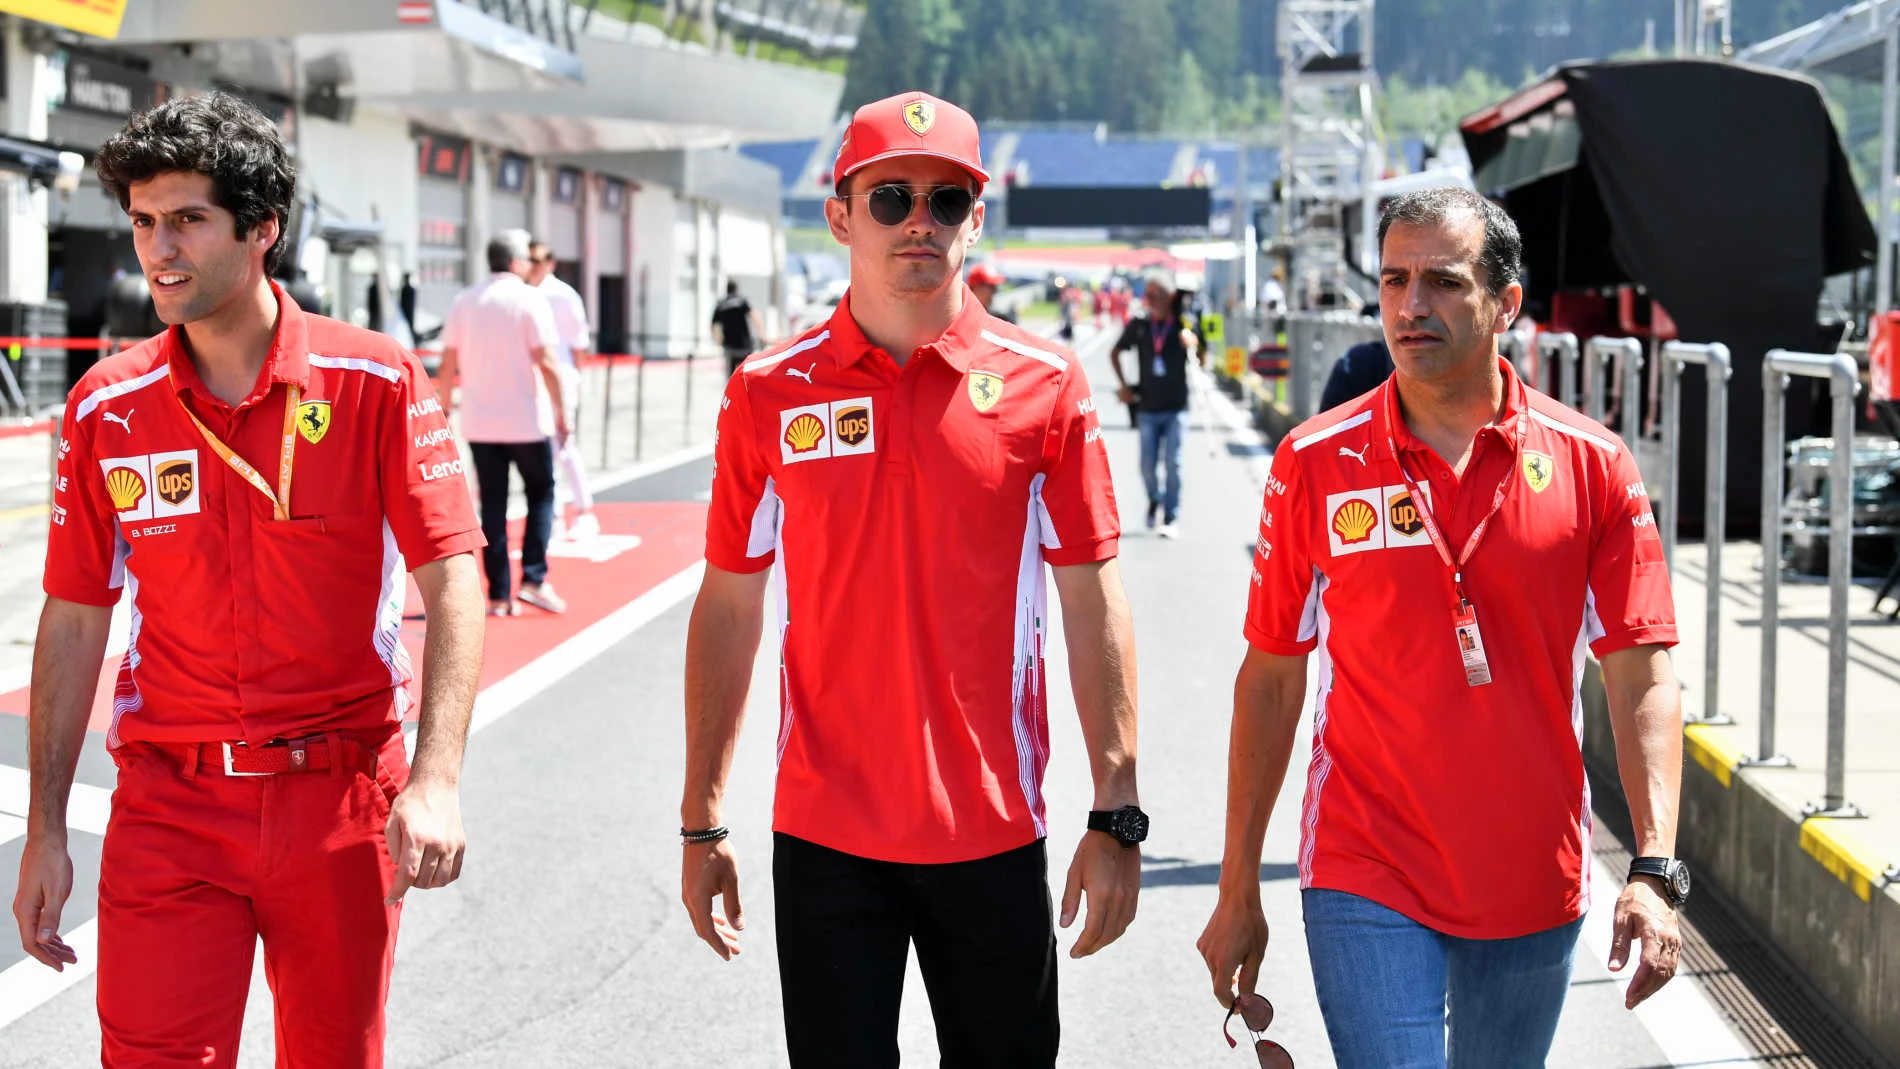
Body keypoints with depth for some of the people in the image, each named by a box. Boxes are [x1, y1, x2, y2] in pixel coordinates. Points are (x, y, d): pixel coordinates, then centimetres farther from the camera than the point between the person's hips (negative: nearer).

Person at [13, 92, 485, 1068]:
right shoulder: (106, 408, 1)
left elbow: (453, 583, -10)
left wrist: (436, 778, -23)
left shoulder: (376, 383, -6)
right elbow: (73, 623, 7)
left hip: (344, 802, -1)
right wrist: (44, 831, 4)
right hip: (169, 805, 1)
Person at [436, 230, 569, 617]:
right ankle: (534, 579, -2)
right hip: (527, 421, -4)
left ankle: (499, 595, 6)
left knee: (493, 507, 8)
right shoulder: (529, 299, -8)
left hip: (479, 423, 4)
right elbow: (547, 363, -14)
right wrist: (561, 412, -8)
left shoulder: (465, 302, 5)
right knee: (541, 494, 12)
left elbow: (448, 364, 4)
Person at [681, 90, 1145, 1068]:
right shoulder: (770, 393, 1)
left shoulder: (1044, 385, -1)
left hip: (993, 831, 0)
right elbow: (728, 608, 5)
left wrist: (1116, 815, -4)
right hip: (824, 836, 0)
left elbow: (1092, 603, 0)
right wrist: (701, 823, 4)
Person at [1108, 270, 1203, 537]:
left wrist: (1193, 345, -23)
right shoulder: (1138, 326, 1)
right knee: (1148, 465, 3)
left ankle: (1172, 517, 2)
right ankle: (1154, 501, 31)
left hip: (1176, 408, -2)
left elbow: (1202, 363, -3)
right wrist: (1124, 386, 8)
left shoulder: (1183, 325, -4)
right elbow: (1115, 353, 15)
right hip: (1147, 407, 2)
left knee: (1172, 463, -6)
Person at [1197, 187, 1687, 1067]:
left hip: (1535, 889, 2)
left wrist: (1655, 872, -12)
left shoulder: (1591, 465, -1)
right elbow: (1270, 679, 3)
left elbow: (1641, 681, -1)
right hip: (1366, 882, -2)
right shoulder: (1315, 464, -2)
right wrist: (1238, 889, 3)